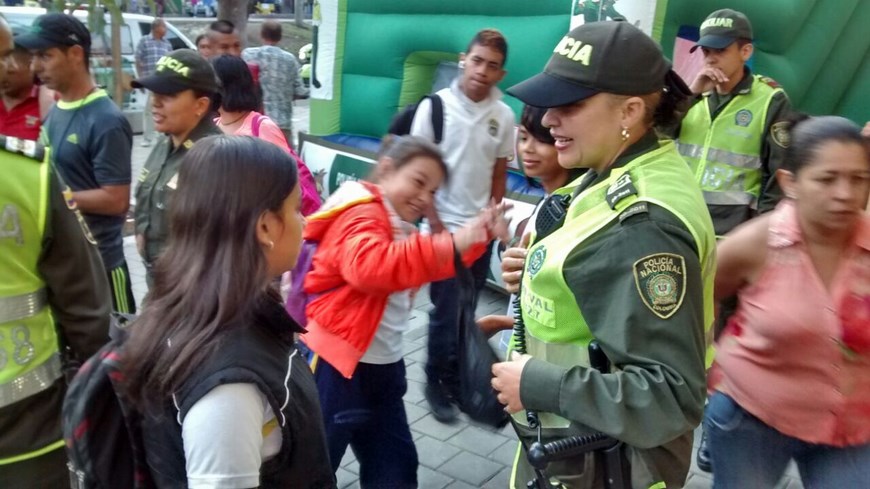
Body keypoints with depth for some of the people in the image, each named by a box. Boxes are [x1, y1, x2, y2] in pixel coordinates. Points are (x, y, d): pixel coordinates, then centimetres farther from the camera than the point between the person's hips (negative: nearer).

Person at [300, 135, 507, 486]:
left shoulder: (401, 228, 13)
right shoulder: (360, 213, -17)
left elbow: (431, 266, 27)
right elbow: (368, 266, -38)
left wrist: (479, 237, 11)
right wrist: (451, 244, -41)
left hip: (382, 367, 9)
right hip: (336, 366, -9)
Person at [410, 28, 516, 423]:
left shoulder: (504, 116, 0)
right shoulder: (435, 106, -8)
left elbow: (499, 175, 8)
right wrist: (435, 223, -8)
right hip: (444, 227, -3)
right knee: (446, 312, 3)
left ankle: (456, 377, 30)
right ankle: (437, 382, 22)